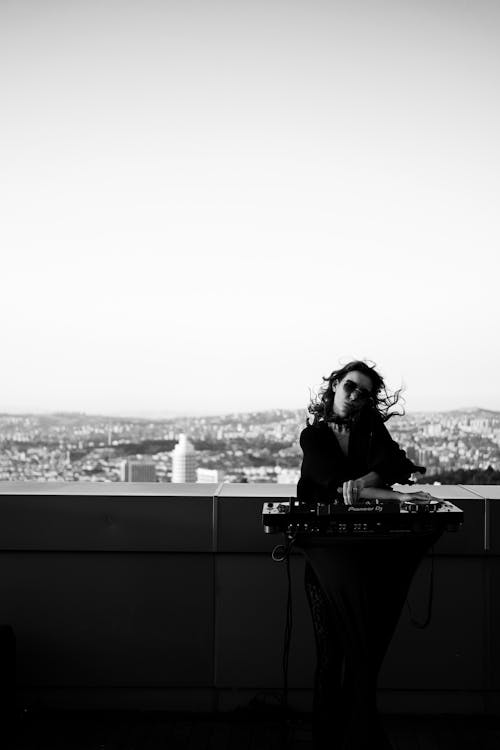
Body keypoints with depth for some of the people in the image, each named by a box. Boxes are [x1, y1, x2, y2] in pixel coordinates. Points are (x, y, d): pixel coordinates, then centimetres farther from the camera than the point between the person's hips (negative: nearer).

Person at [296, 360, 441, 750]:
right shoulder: (313, 436, 11)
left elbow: (394, 465, -2)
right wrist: (391, 495, -17)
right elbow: (334, 482, -5)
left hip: (367, 532, 2)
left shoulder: (373, 431, 16)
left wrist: (355, 485, -18)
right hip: (326, 539, -2)